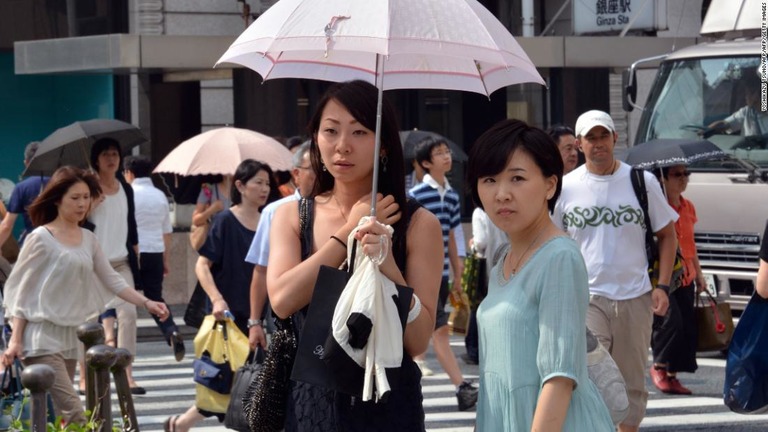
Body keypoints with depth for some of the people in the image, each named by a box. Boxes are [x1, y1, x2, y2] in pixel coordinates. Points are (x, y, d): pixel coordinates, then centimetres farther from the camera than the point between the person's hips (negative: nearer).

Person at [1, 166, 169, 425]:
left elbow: (112, 280, 12)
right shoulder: (41, 238, -8)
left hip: (69, 338, 7)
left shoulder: (88, 239, 11)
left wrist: (146, 303, -1)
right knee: (73, 414, -17)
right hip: (41, 338, -7)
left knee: (58, 418, 8)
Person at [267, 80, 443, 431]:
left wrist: (388, 265, -24)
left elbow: (418, 342, -11)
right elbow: (282, 301, -15)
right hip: (310, 401, 2)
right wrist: (349, 232, -11)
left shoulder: (418, 224, -6)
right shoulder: (291, 217, 2)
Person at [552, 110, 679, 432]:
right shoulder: (566, 187, 2)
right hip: (586, 297, -2)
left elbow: (667, 235, 9)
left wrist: (662, 286, -1)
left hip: (635, 297, 2)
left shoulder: (642, 182, 3)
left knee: (632, 382, 10)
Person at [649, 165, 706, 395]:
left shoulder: (688, 207, 13)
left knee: (687, 327, 2)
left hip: (685, 278, 7)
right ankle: (659, 367, 3)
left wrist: (698, 274, 21)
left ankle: (673, 375, 11)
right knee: (671, 321, -18)